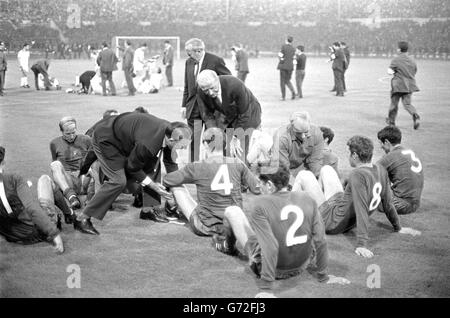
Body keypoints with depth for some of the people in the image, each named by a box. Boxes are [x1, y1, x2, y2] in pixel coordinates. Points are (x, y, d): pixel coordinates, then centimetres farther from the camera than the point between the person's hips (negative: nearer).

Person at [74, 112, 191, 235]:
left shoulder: (170, 130, -15)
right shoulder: (148, 144, -39)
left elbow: (170, 163, 4)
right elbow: (132, 167, -20)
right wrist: (152, 185, -15)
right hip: (105, 138, -9)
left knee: (153, 167, 3)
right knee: (118, 181, -19)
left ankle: (147, 210, 15)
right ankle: (82, 219, -13)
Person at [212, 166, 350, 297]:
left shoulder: (261, 205, -23)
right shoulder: (307, 199, -10)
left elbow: (270, 247, -30)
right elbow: (320, 241, -11)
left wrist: (266, 289, -28)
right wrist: (324, 277, 0)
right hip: (300, 267, 4)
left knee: (232, 211, 12)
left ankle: (228, 246, 45)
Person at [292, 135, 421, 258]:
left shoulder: (357, 175, -33)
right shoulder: (381, 171, -9)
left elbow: (362, 211, -36)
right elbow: (387, 204, 0)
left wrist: (361, 245, -36)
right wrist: (398, 228, 14)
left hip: (332, 222, -8)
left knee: (303, 175, 6)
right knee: (326, 169, 22)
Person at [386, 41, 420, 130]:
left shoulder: (396, 60, -9)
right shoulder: (412, 60, 7)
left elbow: (389, 71, -17)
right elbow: (414, 73, 14)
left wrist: (393, 73, 3)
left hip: (398, 85, -4)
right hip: (409, 85, 4)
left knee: (394, 103, 13)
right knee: (407, 104, 4)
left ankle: (391, 121, 28)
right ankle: (415, 116, -25)